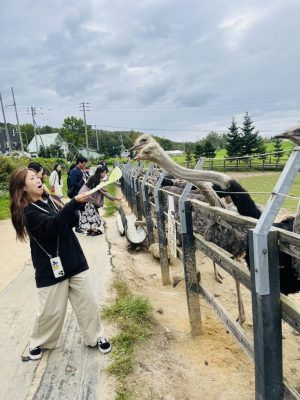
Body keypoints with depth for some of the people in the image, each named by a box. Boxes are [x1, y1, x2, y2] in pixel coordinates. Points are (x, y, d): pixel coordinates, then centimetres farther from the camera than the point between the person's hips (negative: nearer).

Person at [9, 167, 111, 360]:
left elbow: (69, 222, 12)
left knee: (88, 302, 10)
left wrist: (77, 206, -10)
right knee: (50, 310, 9)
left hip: (74, 261, 6)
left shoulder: (48, 201, 8)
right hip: (51, 267, -6)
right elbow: (52, 224, -30)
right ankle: (38, 342, 36)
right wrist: (74, 203, -39)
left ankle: (96, 337, 28)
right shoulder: (28, 212, -13)